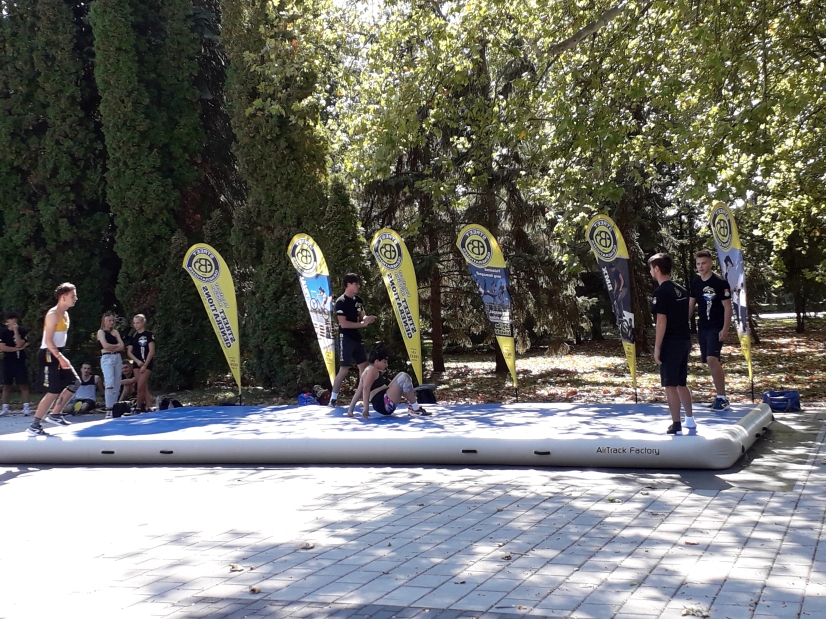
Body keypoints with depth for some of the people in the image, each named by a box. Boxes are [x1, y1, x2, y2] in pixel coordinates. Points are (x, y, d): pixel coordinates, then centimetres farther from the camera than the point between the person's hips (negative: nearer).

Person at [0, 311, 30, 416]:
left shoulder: (22, 331, 1)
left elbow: (20, 344, -12)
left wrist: (16, 330, -14)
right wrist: (17, 348, -10)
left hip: (20, 361, -1)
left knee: (23, 385, -3)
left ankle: (26, 407, -3)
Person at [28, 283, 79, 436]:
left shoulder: (65, 314, 13)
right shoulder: (53, 314, -16)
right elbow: (48, 340, -22)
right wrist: (60, 358, -26)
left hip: (57, 354, 10)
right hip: (48, 355, -10)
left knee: (73, 383, 9)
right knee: (53, 392, -9)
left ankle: (55, 415, 17)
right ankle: (34, 426, -2)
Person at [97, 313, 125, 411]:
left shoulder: (115, 332, 17)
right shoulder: (101, 331, 3)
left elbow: (122, 346, 7)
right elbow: (105, 346, -11)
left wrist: (112, 348, -8)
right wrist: (117, 345, 3)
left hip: (117, 358, 6)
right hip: (107, 358, -6)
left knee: (117, 384, 4)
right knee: (110, 384, -15)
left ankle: (114, 406, 8)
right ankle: (109, 407, -17)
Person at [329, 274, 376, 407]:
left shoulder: (358, 300, 9)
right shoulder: (341, 302, -14)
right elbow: (343, 323, -21)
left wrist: (367, 319, -4)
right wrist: (362, 324, -21)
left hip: (357, 338, 8)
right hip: (345, 339, -8)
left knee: (364, 366, 10)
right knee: (344, 369, -7)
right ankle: (333, 399, -1)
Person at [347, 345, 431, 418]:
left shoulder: (367, 371, 21)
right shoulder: (372, 370, -8)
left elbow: (358, 392, 18)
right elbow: (366, 388, -23)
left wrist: (350, 410, 15)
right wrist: (366, 409, -31)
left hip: (385, 405, 10)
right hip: (384, 404, -10)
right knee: (403, 377, -17)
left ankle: (411, 405, 4)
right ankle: (415, 409, -12)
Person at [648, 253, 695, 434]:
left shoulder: (661, 292, -14)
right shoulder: (681, 290, 11)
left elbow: (662, 322, -18)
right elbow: (685, 317, 15)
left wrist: (657, 348, -15)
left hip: (670, 343, -8)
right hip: (684, 340, 8)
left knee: (670, 385, -1)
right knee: (681, 383, 19)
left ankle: (676, 425, 1)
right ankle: (690, 419, 26)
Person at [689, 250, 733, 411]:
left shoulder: (720, 283, -9)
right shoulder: (695, 283, 9)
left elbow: (727, 307, -9)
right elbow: (690, 305, 14)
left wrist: (725, 329, -16)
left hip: (716, 328, -6)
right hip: (702, 328, 7)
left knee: (712, 359, -19)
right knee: (710, 362, 8)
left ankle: (722, 398, -13)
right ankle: (720, 396, 18)